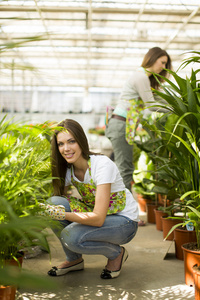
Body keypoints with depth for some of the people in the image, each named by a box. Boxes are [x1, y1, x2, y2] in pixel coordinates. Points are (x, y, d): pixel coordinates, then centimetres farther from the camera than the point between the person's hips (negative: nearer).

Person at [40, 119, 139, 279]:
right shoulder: (66, 169, -6)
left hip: (125, 222, -6)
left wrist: (63, 214, -38)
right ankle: (74, 259, 1)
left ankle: (117, 253, -2)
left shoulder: (103, 164, -26)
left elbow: (98, 218, -31)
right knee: (54, 202, -20)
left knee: (71, 236, -31)